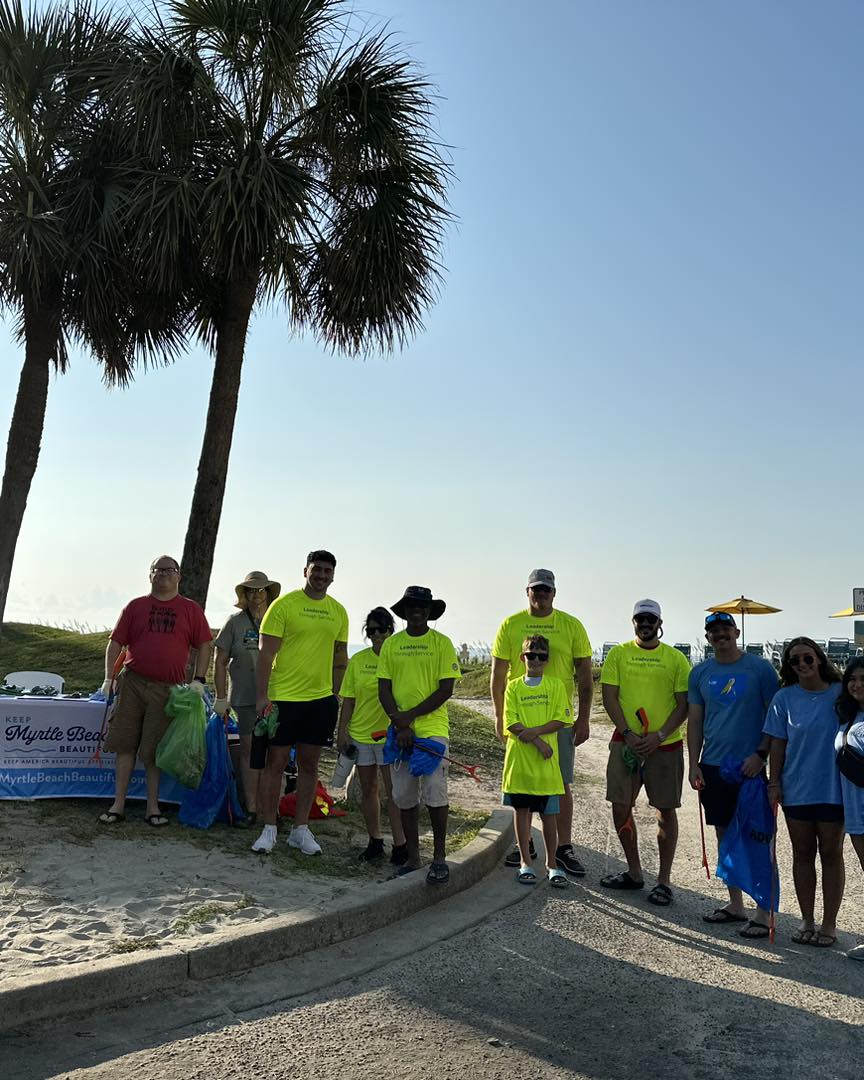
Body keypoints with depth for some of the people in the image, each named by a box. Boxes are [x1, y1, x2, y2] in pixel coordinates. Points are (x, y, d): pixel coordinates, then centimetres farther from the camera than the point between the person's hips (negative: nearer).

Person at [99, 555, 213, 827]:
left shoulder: (190, 609, 7)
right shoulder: (135, 606, 9)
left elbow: (204, 645, 6)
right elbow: (116, 642, 9)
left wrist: (199, 679, -3)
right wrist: (109, 678, 1)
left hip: (168, 689, -1)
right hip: (132, 683, 1)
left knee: (154, 751, 4)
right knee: (125, 745, 3)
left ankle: (153, 807, 14)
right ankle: (118, 805, 11)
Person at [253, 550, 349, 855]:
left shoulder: (339, 612, 8)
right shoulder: (284, 604, -6)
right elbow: (266, 652, -8)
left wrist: (337, 698, 11)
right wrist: (262, 696, -13)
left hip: (321, 699, 4)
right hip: (283, 698, -4)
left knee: (309, 764, 10)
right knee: (276, 762, 3)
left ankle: (300, 830, 20)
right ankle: (269, 829, 14)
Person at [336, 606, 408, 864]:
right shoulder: (358, 660, 4)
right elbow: (349, 699, 7)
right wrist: (342, 732, 3)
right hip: (360, 734, 4)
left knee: (393, 791, -2)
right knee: (368, 790, 12)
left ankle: (400, 844, 7)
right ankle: (375, 841, 25)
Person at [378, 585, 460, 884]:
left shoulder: (442, 643, 0)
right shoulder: (391, 644, 9)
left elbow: (446, 690, -5)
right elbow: (384, 690, 6)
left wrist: (409, 716, -11)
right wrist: (400, 725, -7)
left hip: (433, 728, -3)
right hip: (399, 730, 3)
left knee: (434, 792, -10)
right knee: (404, 796, 7)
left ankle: (440, 857, 3)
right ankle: (412, 857, 18)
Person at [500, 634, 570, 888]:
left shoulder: (555, 685, 4)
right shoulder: (513, 686, 5)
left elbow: (562, 719, -4)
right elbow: (511, 723, -3)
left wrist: (533, 731, -15)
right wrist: (537, 741, -13)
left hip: (546, 762, -1)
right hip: (519, 758, 1)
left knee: (549, 813, 4)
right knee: (521, 809, 7)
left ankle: (551, 863, 17)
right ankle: (525, 862, 19)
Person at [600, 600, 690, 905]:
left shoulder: (675, 658, 2)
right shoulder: (618, 653, 4)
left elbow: (684, 704, -1)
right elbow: (609, 697, 0)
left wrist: (659, 736, -13)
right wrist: (629, 734, -10)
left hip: (665, 744, -1)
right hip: (626, 741, 1)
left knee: (666, 810, 3)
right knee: (620, 806, 4)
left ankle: (664, 880, 14)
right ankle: (634, 873, 21)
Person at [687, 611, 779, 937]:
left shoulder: (759, 669, -5)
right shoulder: (700, 673, 7)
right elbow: (695, 721, 10)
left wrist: (761, 754, -13)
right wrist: (694, 764, 4)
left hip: (749, 766, -4)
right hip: (713, 766, 5)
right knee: (725, 834, 12)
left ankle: (763, 913, 6)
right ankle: (735, 904, 24)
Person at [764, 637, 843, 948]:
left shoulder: (840, 693, -6)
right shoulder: (785, 698, -2)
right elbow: (777, 744, 2)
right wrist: (774, 782, 0)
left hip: (833, 788, -2)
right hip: (796, 789, 2)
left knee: (831, 855, 9)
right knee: (802, 855, 12)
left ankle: (829, 923, 21)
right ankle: (807, 921, 25)